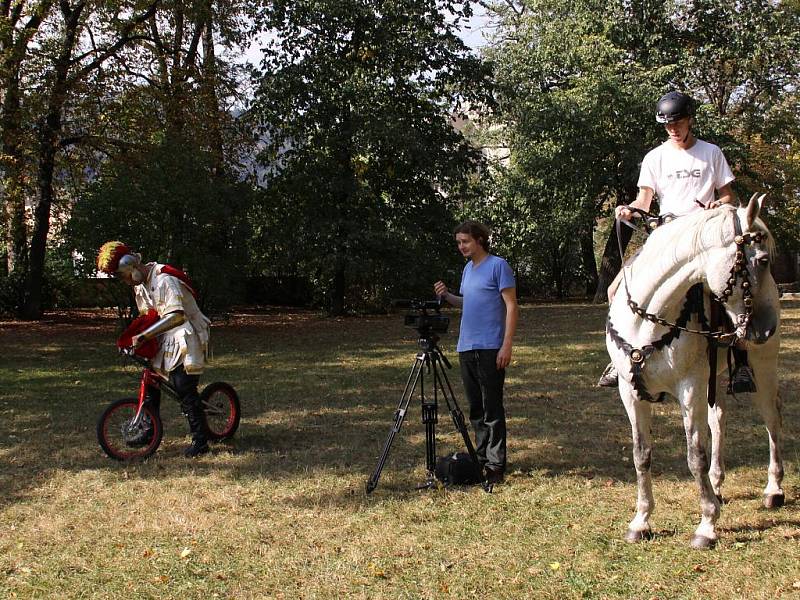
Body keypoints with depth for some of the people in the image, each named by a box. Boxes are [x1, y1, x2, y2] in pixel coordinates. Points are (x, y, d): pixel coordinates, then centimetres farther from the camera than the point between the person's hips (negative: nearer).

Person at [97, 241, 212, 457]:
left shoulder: (164, 280, -25)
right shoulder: (141, 284, 6)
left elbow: (177, 316, -37)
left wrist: (143, 336, -37)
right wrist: (133, 338, 3)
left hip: (185, 340, -9)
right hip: (165, 342, 9)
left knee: (185, 390, -12)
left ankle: (200, 441, -4)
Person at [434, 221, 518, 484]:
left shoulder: (498, 266, -6)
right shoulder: (467, 269, 17)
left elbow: (512, 307, -10)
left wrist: (507, 345, -17)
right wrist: (447, 296, 6)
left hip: (490, 348, -8)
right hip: (466, 348, 8)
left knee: (492, 409, -5)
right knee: (475, 408, 12)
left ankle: (495, 465, -2)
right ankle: (481, 458, 21)